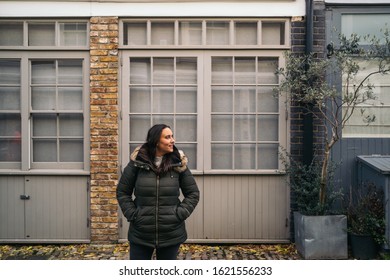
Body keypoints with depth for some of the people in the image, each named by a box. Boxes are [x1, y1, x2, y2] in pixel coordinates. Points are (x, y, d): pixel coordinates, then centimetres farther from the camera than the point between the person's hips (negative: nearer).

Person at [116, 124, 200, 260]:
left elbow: (193, 193, 5)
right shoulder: (137, 162, -5)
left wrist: (180, 214, -6)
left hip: (171, 234, 1)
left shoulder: (178, 163, -3)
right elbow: (122, 191, 4)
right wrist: (132, 214, -5)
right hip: (141, 234, 0)